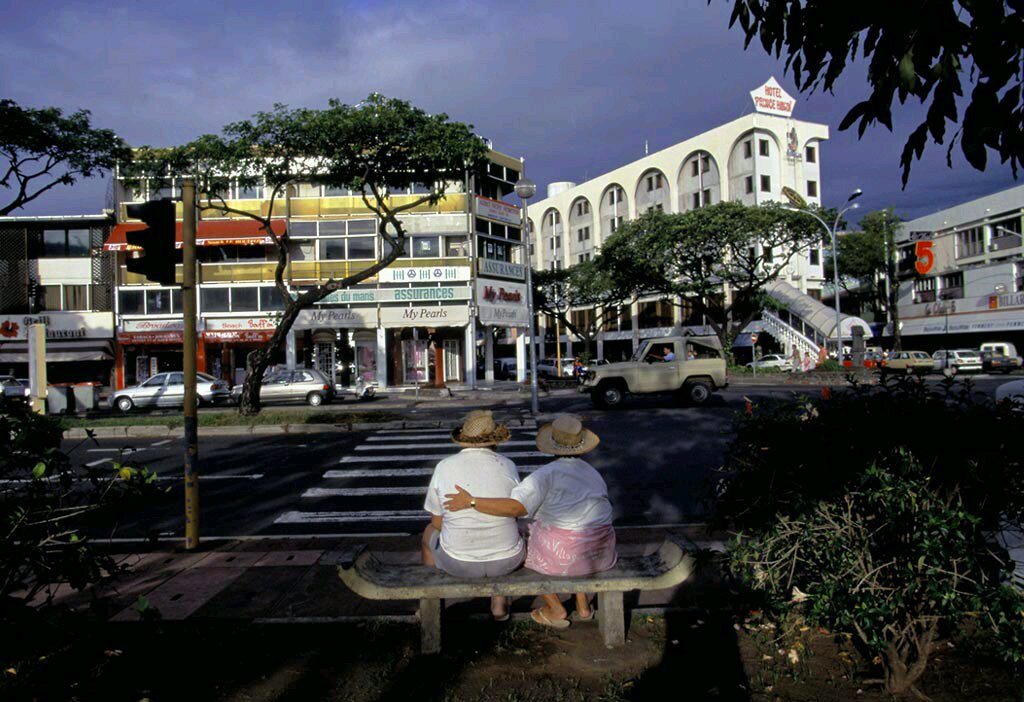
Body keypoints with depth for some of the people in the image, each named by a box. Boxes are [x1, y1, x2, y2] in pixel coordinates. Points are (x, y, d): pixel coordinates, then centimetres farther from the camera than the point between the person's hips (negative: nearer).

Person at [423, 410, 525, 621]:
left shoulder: (444, 467, -8)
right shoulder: (507, 466, -7)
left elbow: (437, 522, 1)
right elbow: (514, 513, 5)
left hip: (458, 563, 0)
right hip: (506, 560, 1)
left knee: (430, 533, 32)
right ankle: (500, 602, 35)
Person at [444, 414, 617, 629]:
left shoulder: (547, 474, -13)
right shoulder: (594, 474, 8)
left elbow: (515, 507, -25)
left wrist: (471, 502, -23)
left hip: (561, 555, -5)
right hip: (601, 554, 6)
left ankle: (556, 609, 24)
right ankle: (582, 604, 33)